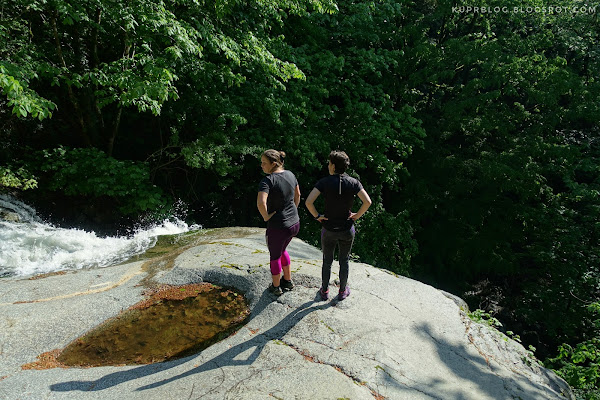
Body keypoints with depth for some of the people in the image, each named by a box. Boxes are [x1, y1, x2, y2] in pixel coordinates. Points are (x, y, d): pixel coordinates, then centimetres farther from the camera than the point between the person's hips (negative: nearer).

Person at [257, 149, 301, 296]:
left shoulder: (267, 180, -23)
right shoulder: (290, 174, 1)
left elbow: (261, 203, -38)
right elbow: (297, 195, 15)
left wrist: (266, 216, -21)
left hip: (277, 227, -7)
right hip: (294, 224, 7)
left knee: (274, 256, 18)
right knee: (282, 250, 31)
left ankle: (276, 287, 37)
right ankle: (288, 281, 43)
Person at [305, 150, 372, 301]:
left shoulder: (324, 182, -15)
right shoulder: (353, 182, -10)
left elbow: (308, 201, -24)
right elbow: (367, 201, -19)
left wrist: (317, 216, -9)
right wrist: (357, 215, -4)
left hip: (328, 230, -1)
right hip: (347, 230, 1)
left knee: (327, 261, 19)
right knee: (344, 261, 21)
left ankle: (324, 291, 35)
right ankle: (342, 291, 37)